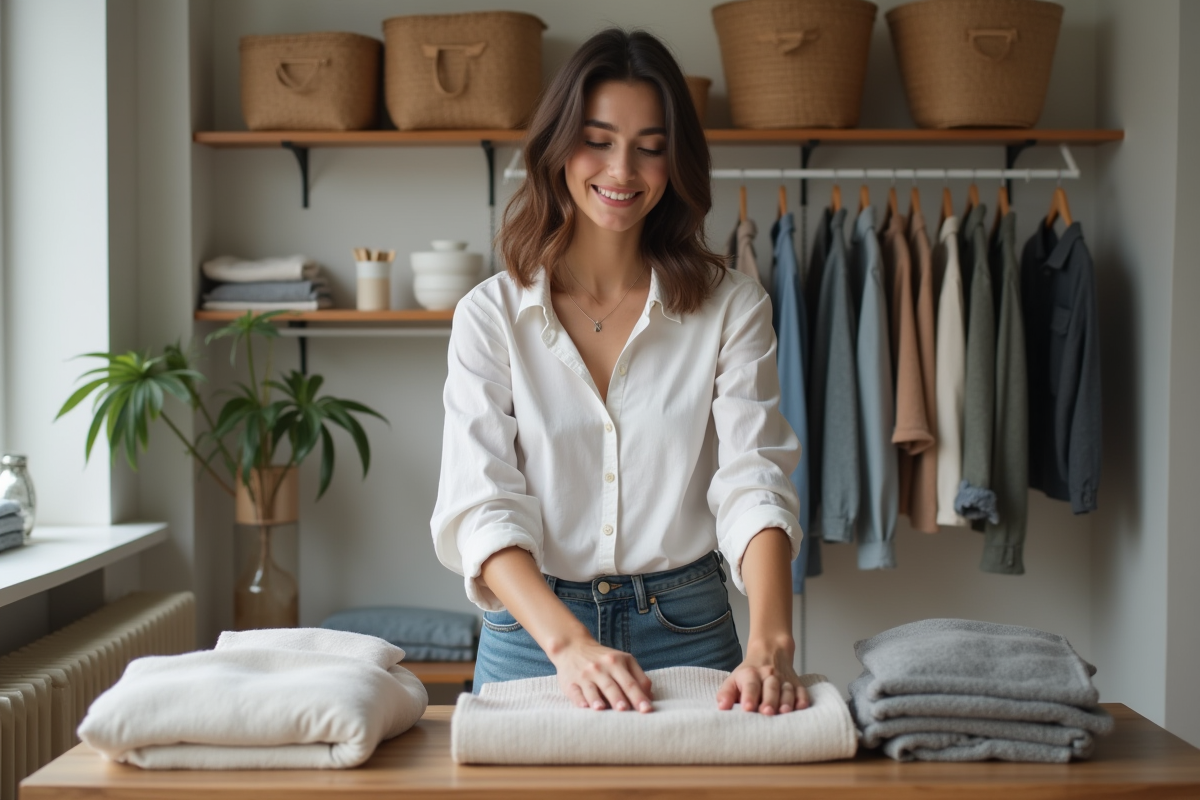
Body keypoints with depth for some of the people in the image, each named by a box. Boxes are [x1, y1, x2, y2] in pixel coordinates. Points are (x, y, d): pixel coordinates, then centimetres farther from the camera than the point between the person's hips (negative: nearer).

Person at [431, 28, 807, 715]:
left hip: (687, 631, 0)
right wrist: (569, 643, -27)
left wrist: (770, 643, -28)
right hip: (531, 636, 0)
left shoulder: (732, 308, 0)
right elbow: (481, 505, -11)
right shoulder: (492, 314, -1)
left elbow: (753, 483, -11)